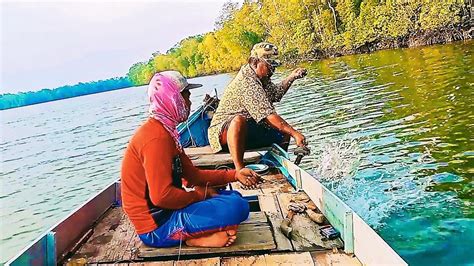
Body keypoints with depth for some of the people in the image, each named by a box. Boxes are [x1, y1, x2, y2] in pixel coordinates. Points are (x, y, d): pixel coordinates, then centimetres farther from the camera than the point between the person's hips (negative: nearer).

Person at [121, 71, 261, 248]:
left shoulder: (166, 130, 11)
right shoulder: (156, 137, -21)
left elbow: (193, 174, 13)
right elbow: (161, 196, -27)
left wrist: (234, 175, 7)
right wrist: (199, 195, -11)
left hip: (164, 212, 10)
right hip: (156, 227, -10)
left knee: (234, 198, 15)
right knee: (237, 207, -22)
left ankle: (197, 233, -2)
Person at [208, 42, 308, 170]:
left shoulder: (261, 78, 8)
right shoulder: (247, 83, -24)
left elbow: (276, 93, 27)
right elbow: (269, 116, -30)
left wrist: (291, 77, 13)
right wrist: (295, 133, -30)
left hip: (249, 131, 10)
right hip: (224, 131, -10)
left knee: (284, 134, 9)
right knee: (239, 120, -43)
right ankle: (239, 170, -44)